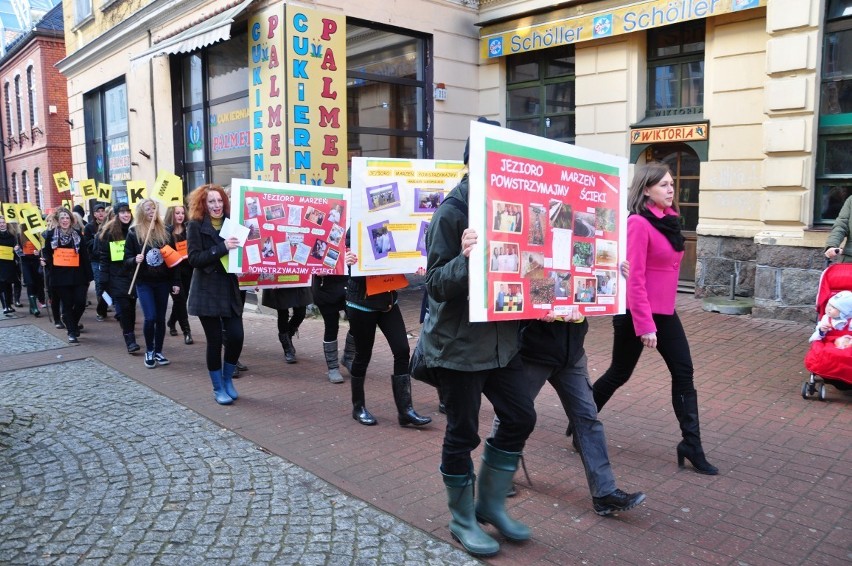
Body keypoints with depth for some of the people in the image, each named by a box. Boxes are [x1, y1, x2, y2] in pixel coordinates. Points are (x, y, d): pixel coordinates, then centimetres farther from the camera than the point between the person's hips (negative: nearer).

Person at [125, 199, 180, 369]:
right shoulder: (133, 233, -2)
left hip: (162, 282, 3)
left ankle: (158, 352, 20)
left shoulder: (165, 232, 5)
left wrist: (176, 282, 2)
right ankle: (149, 352, 10)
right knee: (150, 317, -10)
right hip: (144, 282, -2)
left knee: (160, 318, 7)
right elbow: (127, 260, 0)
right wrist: (135, 260, -23)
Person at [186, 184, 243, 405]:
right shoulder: (195, 226, -3)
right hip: (207, 291, -3)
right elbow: (194, 258, -14)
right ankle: (218, 388, 17)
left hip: (230, 289, 4)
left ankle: (228, 379, 21)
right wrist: (222, 248, -24)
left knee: (237, 336, -3)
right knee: (215, 340, 1)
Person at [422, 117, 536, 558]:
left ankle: (490, 503, 31)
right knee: (463, 433, 5)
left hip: (500, 339, 7)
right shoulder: (452, 212, -15)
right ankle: (462, 519, 26)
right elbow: (435, 284, -18)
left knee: (520, 417, 11)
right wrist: (465, 259, -35)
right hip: (458, 344, -7)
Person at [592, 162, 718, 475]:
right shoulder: (638, 223, -17)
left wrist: (659, 316, 18)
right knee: (619, 374, 6)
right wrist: (644, 325, -22)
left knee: (684, 374, 5)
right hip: (636, 313, -8)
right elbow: (634, 278, -21)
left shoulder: (669, 219, 8)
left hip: (665, 312, 8)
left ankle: (691, 446, 13)